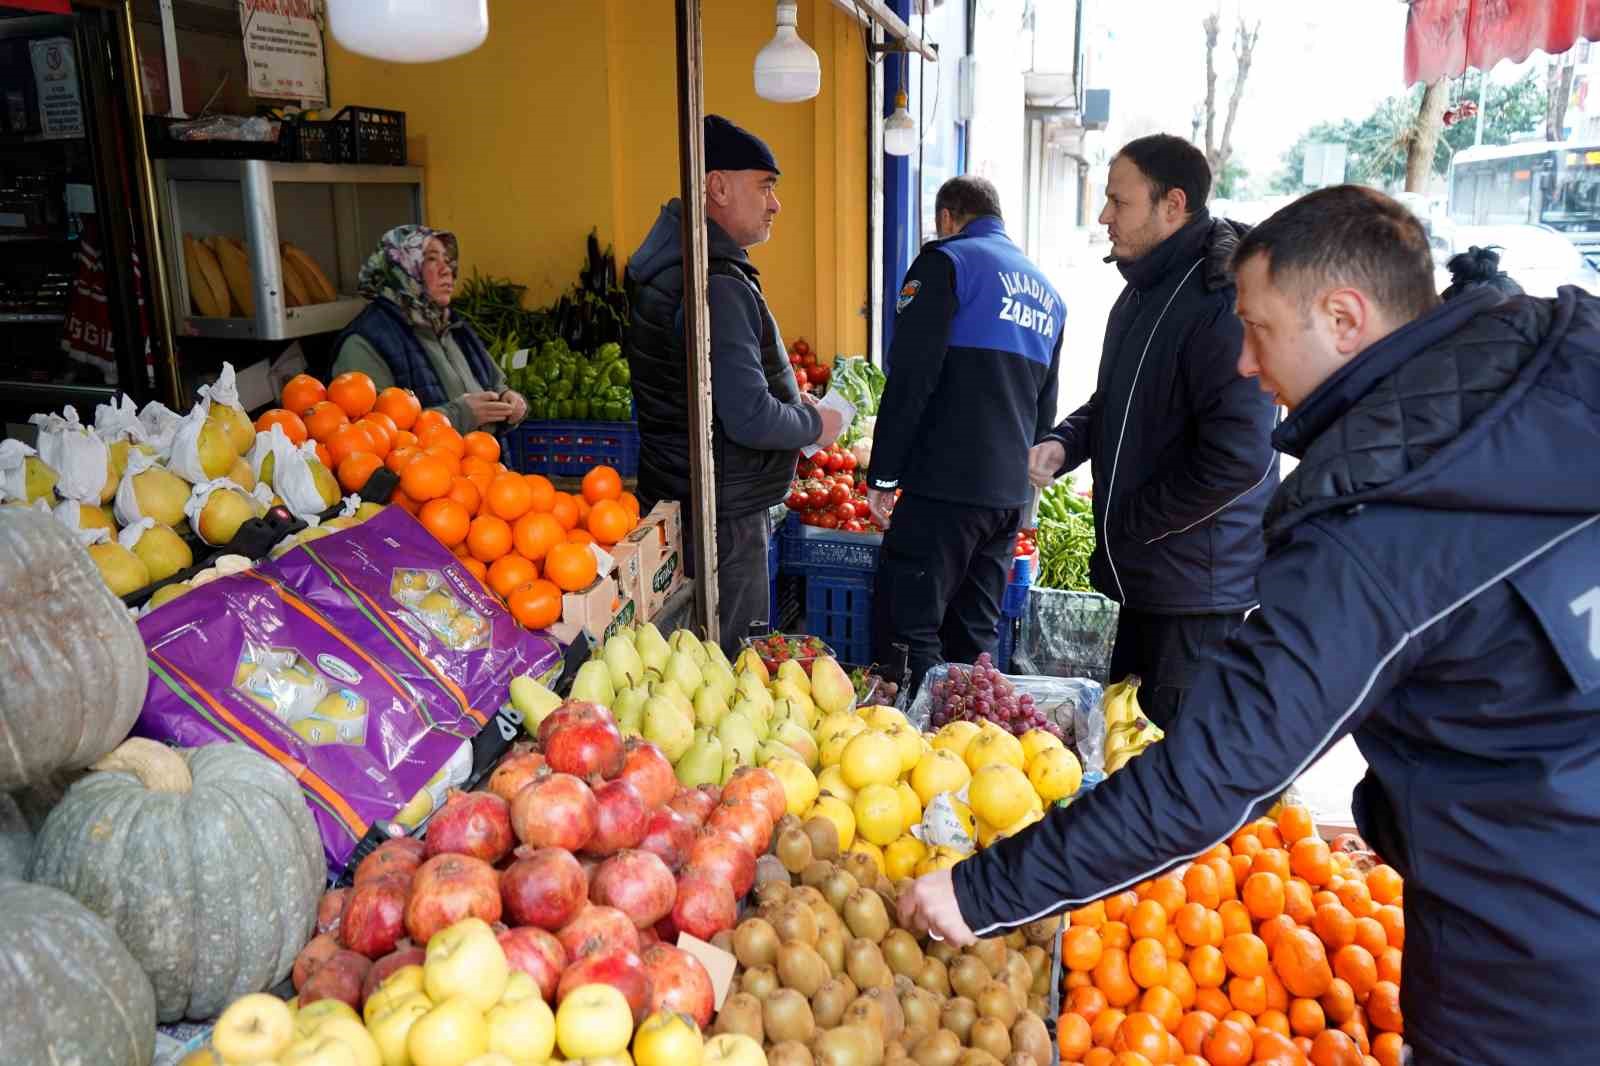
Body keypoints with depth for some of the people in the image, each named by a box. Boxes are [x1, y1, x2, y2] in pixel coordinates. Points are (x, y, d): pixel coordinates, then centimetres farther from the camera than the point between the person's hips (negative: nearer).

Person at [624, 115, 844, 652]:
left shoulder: (669, 265, 12)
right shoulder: (717, 285, -22)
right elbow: (750, 420, -26)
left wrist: (788, 399, 14)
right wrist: (815, 425, -7)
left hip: (672, 500, 10)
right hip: (723, 515, -10)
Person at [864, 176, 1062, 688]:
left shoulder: (945, 262, -3)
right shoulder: (1046, 290, 21)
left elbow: (910, 378, -12)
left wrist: (883, 475, -9)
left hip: (947, 483, -8)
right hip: (1012, 492, 8)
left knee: (907, 628, -3)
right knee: (976, 636, 14)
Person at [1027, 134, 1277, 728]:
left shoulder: (1221, 301, -21)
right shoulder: (1145, 290, 12)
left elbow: (1237, 458, -27)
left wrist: (1127, 521, -15)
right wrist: (1064, 443, 3)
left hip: (1195, 583, -10)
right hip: (1144, 571, 10)